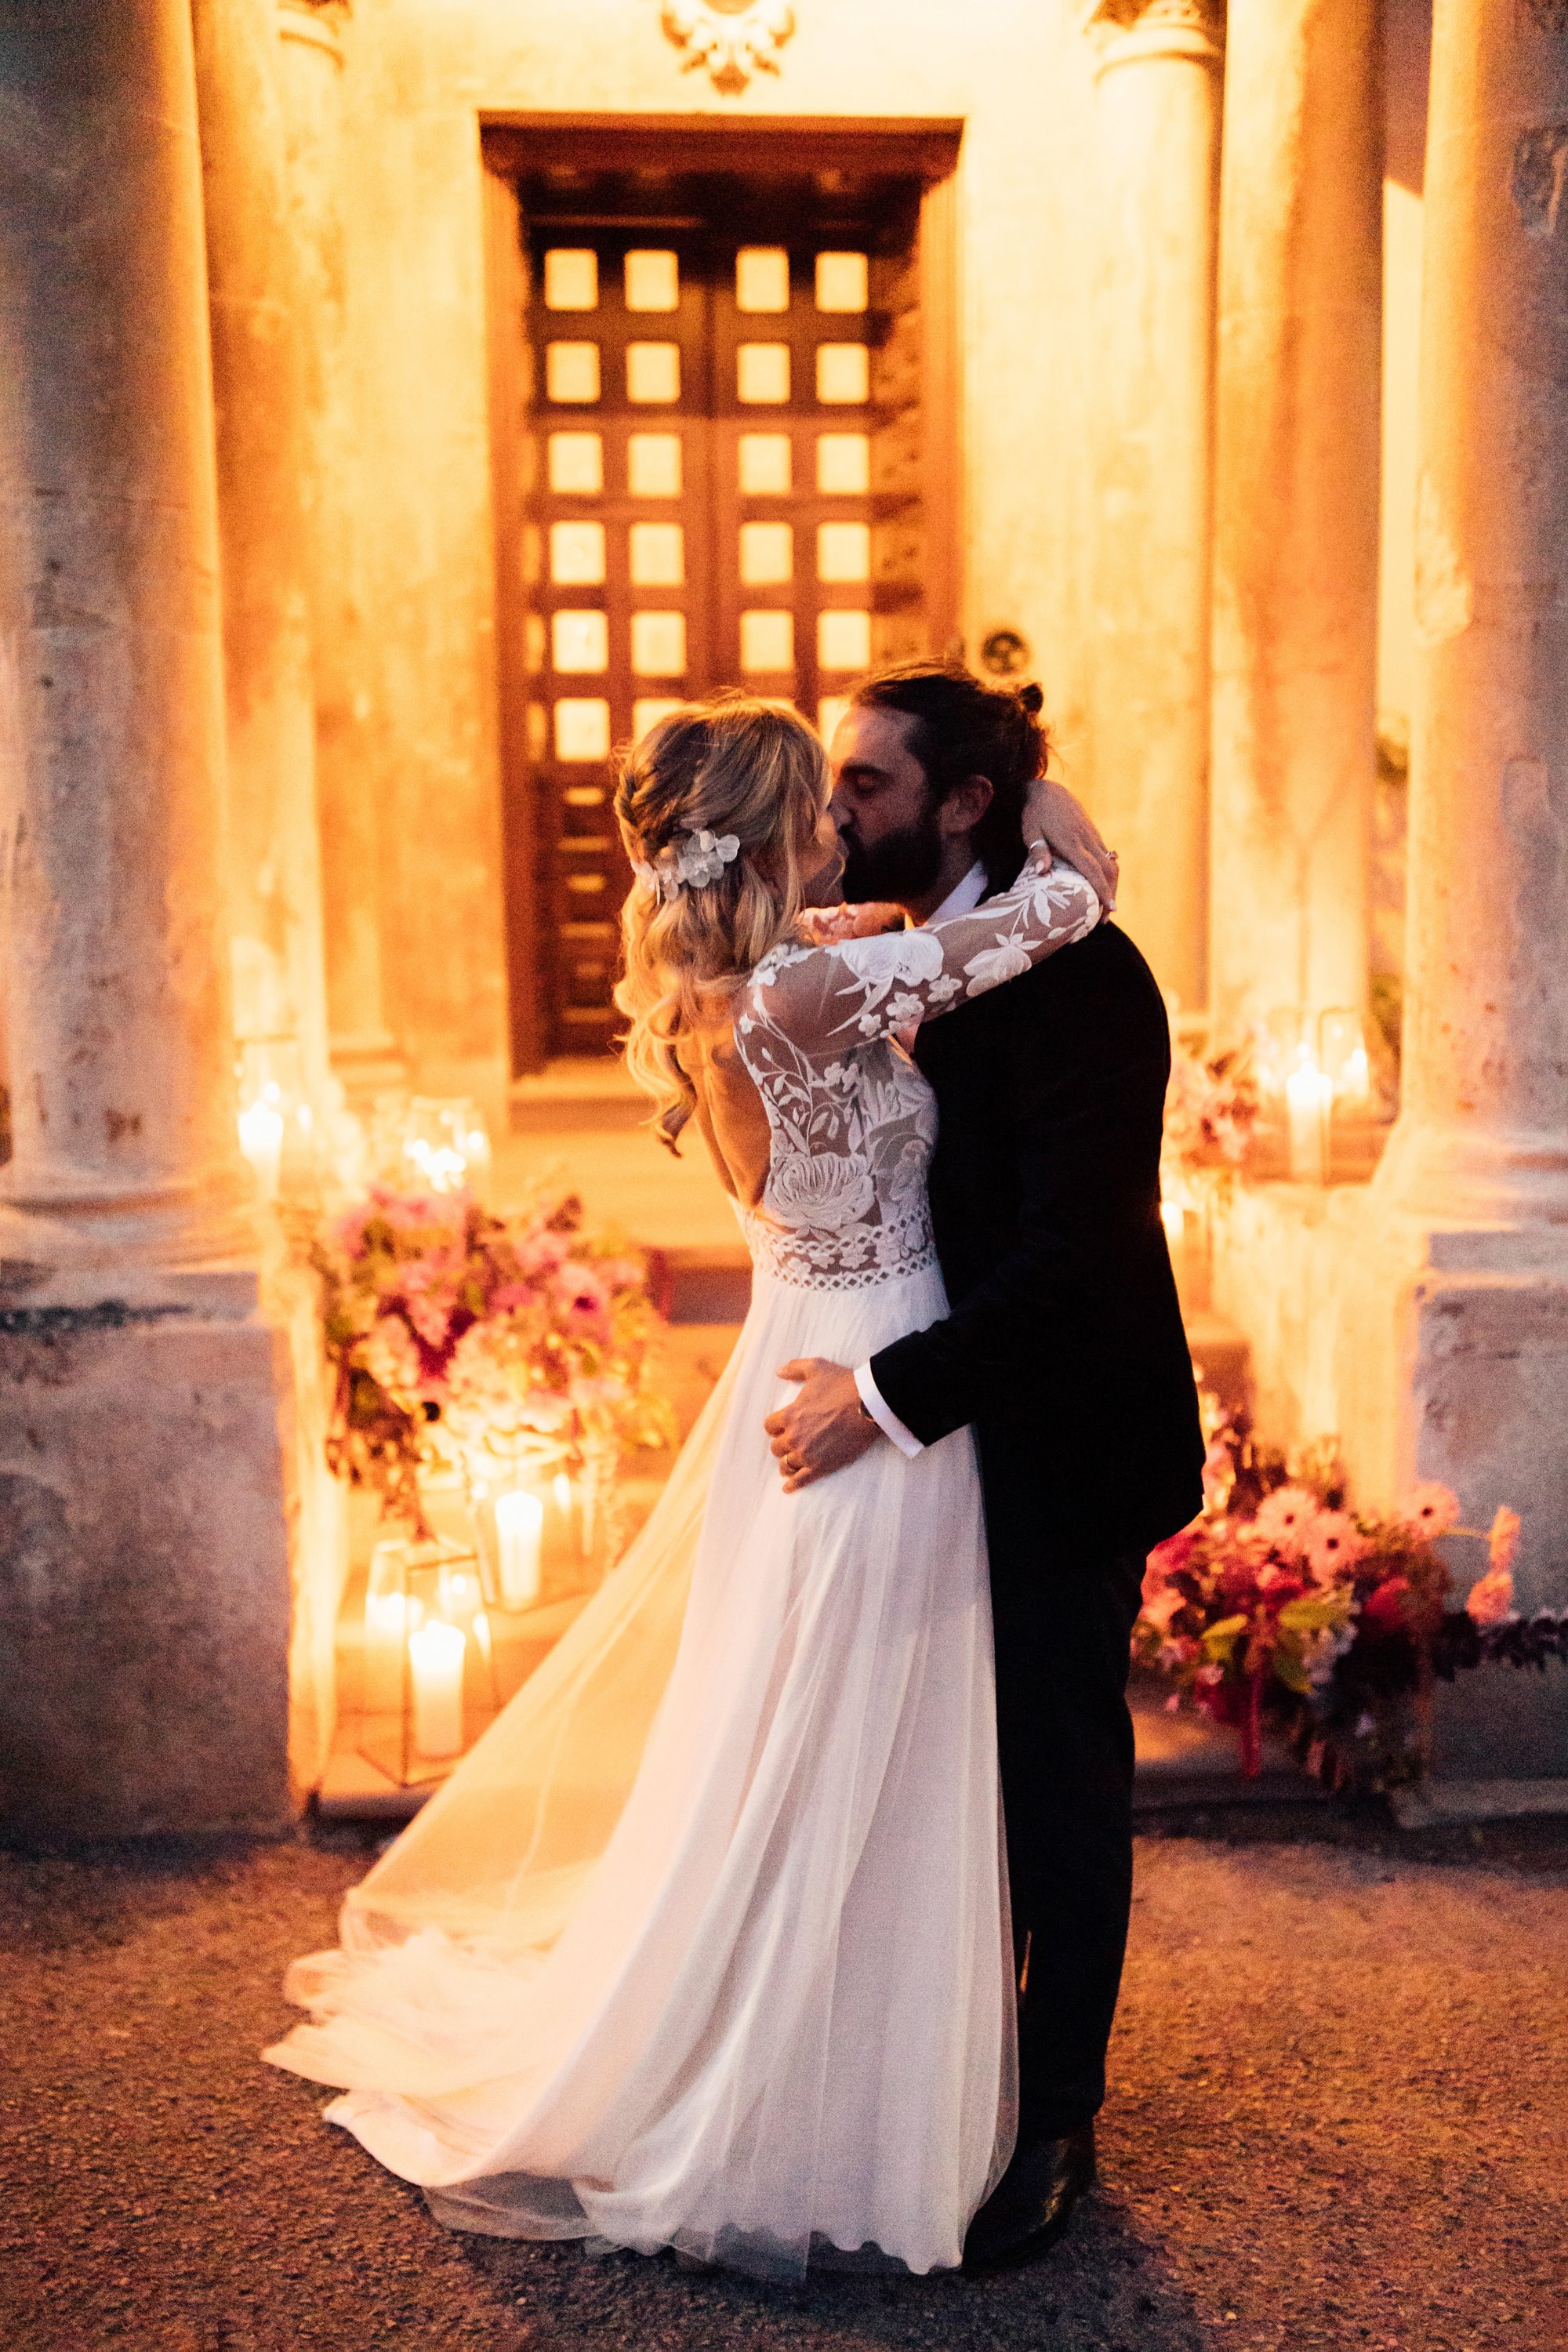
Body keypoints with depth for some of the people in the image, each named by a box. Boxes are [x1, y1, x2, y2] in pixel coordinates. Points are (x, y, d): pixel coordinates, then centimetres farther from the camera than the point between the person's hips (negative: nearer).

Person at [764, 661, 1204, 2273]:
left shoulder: (1078, 976, -19)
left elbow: (1072, 1247, -26)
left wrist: (888, 1394, -25)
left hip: (1059, 1445, -7)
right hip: (951, 1428, 7)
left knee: (1058, 1776, 8)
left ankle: (1052, 2127, 26)